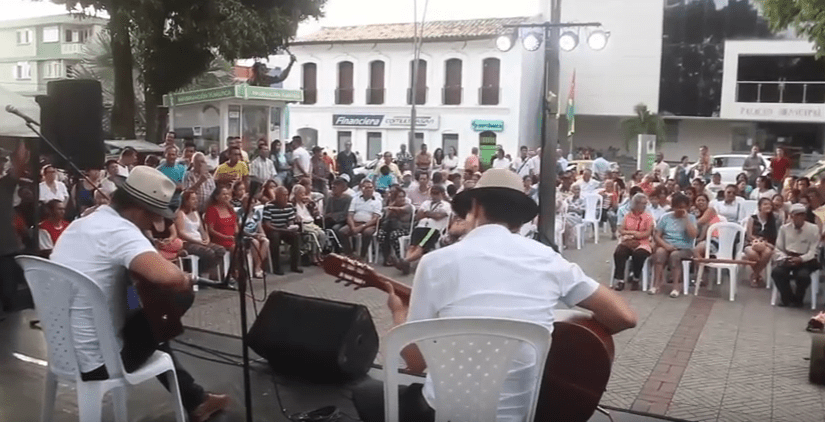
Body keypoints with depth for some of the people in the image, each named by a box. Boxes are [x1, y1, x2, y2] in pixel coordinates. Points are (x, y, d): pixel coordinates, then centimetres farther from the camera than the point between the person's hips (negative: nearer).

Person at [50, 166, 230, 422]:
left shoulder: (81, 223, 6)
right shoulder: (120, 230, -23)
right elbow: (169, 277, -40)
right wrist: (186, 281, -17)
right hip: (95, 363, -9)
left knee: (146, 323, 26)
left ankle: (195, 399, 36)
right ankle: (195, 401, 32)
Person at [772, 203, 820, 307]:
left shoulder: (813, 229, 0)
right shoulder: (784, 228, 7)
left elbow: (813, 251, -5)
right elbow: (778, 249, 9)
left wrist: (801, 259, -22)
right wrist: (784, 258, -12)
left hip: (805, 261, -2)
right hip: (787, 259, 2)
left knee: (803, 276, -33)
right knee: (776, 272, -29)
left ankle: (798, 299, 0)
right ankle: (787, 298, 0)